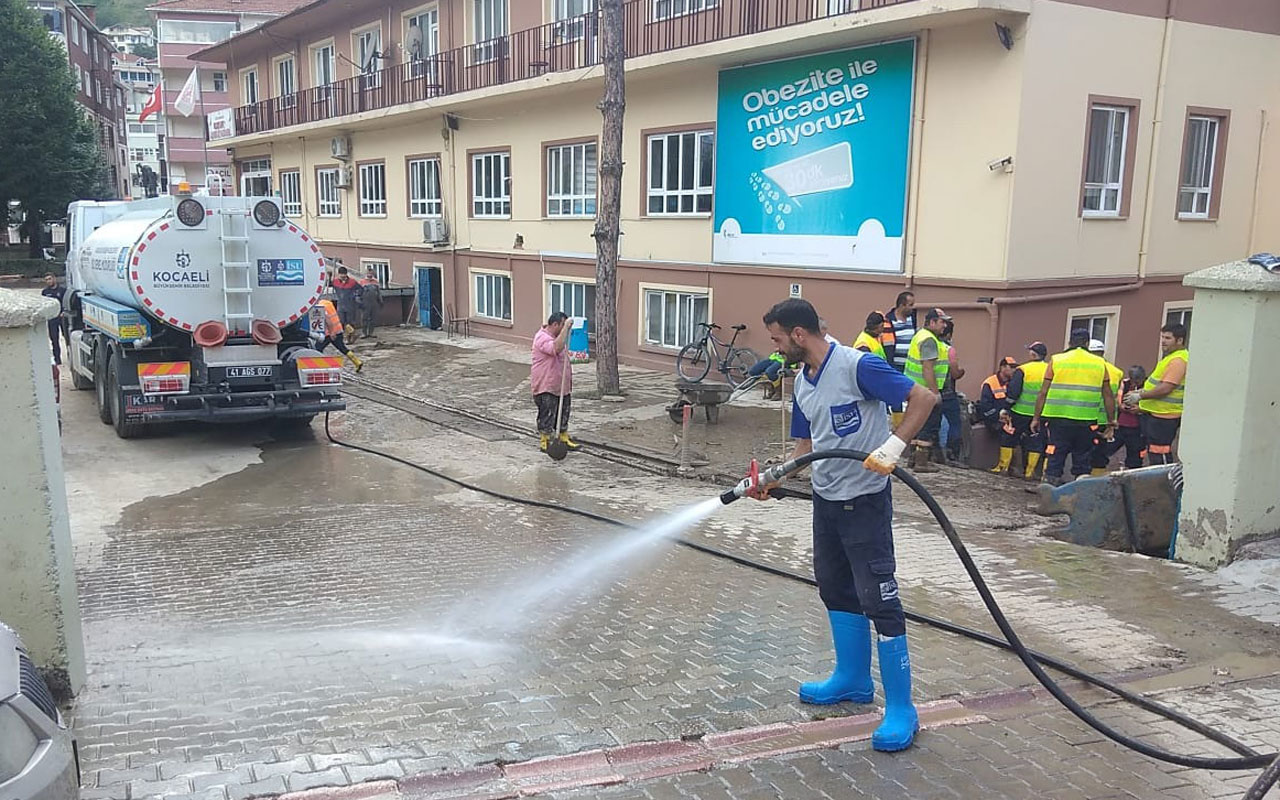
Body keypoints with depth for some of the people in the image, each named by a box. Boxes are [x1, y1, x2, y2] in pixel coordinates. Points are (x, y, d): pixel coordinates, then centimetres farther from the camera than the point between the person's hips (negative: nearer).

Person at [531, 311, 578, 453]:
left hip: (561, 386, 9)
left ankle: (564, 440, 26)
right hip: (546, 388, -9)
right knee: (547, 415, -1)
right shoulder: (542, 338, -20)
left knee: (563, 414, 16)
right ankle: (544, 442, 10)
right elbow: (557, 348, -40)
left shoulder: (557, 336, 13)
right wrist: (566, 327, -36)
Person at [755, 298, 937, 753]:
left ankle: (901, 709, 3)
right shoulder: (803, 383, 8)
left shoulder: (857, 366, -19)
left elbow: (924, 398, -20)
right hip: (826, 498, 9)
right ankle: (853, 680, 34)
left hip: (865, 500, -9)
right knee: (835, 589, 17)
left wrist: (893, 446, -31)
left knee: (878, 598, -6)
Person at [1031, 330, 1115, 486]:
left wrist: (1036, 417, 8)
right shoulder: (1100, 363, 8)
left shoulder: (1056, 360, 4)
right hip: (1086, 421, 1)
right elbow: (1108, 396, 9)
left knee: (1055, 461, 5)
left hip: (1059, 418, -1)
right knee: (1082, 463, 11)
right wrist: (1110, 424, 16)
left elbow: (1043, 392, 2)